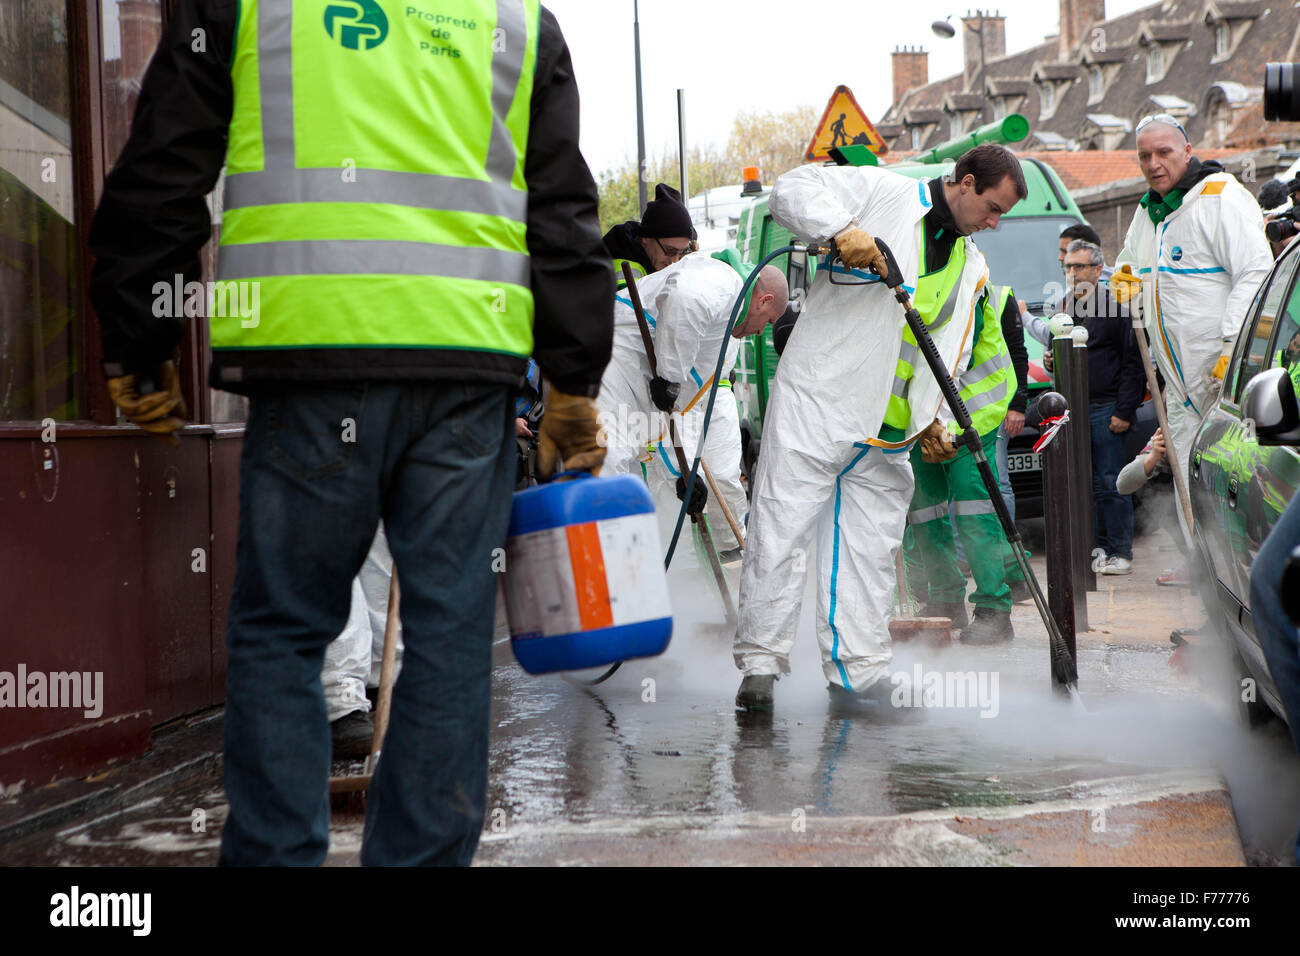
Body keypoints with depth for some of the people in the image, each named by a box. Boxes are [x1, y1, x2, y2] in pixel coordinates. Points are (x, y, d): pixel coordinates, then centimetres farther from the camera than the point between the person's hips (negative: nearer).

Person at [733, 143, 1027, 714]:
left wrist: (932, 420, 3)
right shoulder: (884, 194, 0)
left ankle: (858, 677, 13)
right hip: (818, 398, -7)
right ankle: (759, 664, -2)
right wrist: (841, 232, -24)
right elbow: (793, 190, -7)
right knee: (781, 532, -7)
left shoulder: (973, 269, 20)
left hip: (887, 432, 7)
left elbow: (951, 355, 19)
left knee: (871, 549, 7)